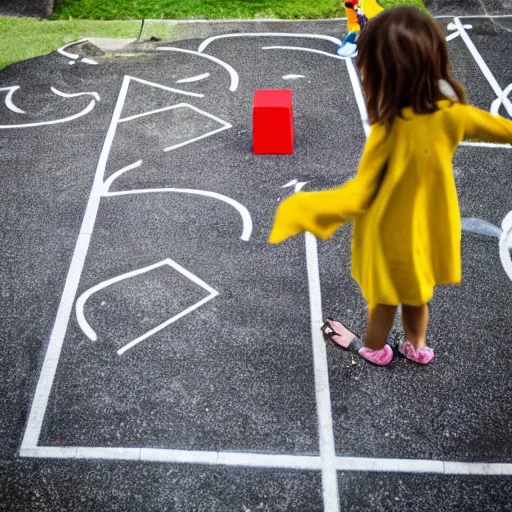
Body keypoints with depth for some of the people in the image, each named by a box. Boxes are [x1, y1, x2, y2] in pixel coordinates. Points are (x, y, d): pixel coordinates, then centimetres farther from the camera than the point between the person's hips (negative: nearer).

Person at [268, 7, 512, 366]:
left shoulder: (389, 132, -34)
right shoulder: (452, 114, -19)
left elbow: (358, 196, -29)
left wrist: (298, 209, -25)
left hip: (390, 236, -4)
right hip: (427, 230, 4)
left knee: (384, 297, 23)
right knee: (416, 293, 29)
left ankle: (374, 349, 49)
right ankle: (417, 347, 52)